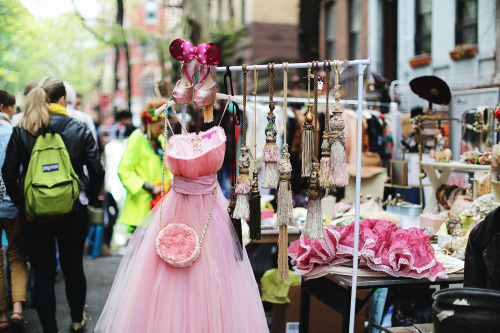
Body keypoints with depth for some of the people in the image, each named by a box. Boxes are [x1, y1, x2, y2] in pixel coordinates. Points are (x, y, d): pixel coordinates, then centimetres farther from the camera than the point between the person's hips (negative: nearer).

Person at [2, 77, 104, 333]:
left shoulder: (21, 131, -4)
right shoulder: (80, 129, -5)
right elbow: (96, 171, -7)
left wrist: (21, 202, 8)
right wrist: (89, 199, 7)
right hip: (72, 211, 1)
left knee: (42, 273, 9)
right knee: (73, 268, 18)